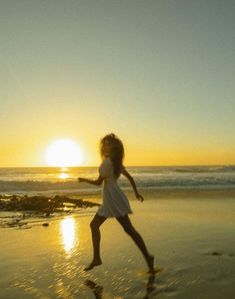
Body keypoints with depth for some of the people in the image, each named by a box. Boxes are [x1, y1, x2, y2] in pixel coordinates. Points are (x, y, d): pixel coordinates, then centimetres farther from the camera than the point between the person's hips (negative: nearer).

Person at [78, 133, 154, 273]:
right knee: (94, 224, 9)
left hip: (114, 199, -10)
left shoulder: (107, 162, -13)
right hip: (109, 200, 10)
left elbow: (98, 182, -10)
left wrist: (84, 180, 6)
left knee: (129, 229, -7)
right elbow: (130, 177, 17)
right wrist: (136, 192, 25)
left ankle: (147, 256, -2)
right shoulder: (116, 162, 14)